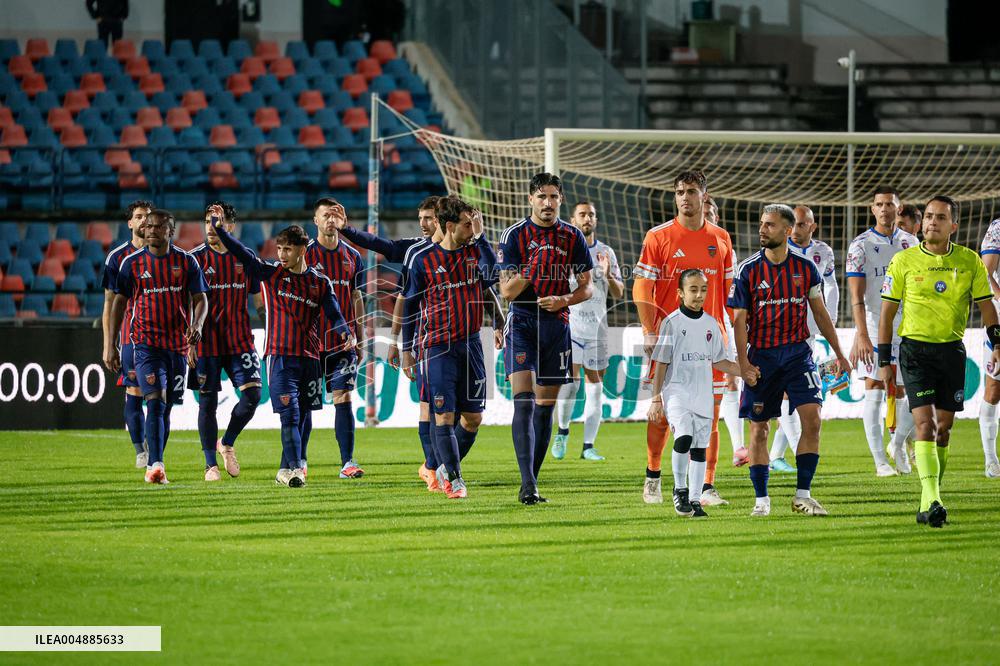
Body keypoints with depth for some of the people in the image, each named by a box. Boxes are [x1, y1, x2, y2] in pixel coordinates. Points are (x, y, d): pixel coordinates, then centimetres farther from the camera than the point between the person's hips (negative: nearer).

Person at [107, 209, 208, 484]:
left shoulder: (186, 262, 4)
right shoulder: (132, 263, 2)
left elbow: (200, 299, 5)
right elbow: (119, 302, 9)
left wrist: (196, 325, -16)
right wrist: (112, 345, 6)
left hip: (178, 343, 2)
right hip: (146, 342, -2)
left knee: (166, 406, 9)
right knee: (156, 401, -18)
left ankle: (154, 467, 20)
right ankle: (156, 465, -24)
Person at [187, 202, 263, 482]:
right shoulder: (195, 258, -2)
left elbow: (259, 299, 13)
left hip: (239, 340, 2)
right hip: (205, 342, -2)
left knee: (253, 393, -10)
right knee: (207, 403, 1)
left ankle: (227, 444, 14)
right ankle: (211, 465, 11)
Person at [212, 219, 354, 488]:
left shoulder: (320, 282, 7)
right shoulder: (271, 273, 3)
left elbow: (334, 314, 5)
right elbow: (242, 254, -4)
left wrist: (346, 333, -15)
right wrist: (220, 229, -15)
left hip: (309, 357, 3)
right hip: (280, 355, -3)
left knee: (300, 417, 7)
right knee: (290, 414, -14)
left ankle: (285, 470, 18)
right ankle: (295, 468, -21)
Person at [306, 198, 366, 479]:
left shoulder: (352, 256, 9)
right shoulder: (305, 253, -2)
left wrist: (360, 338, 13)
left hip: (343, 341, 2)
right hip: (311, 340, -2)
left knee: (343, 398, -5)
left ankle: (347, 462, -6)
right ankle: (300, 461, 13)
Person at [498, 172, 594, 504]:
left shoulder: (573, 237, 5)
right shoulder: (514, 235, -3)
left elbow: (587, 287, 9)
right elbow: (507, 291, -5)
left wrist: (563, 299, -10)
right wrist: (529, 271, -24)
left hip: (557, 324, 3)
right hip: (522, 324, -3)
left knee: (545, 406, 7)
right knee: (524, 402, -16)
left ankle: (532, 482, 15)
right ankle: (527, 484, -22)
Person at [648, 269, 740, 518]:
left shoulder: (711, 324, 10)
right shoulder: (672, 322, -5)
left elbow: (718, 361, 18)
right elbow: (661, 363, -4)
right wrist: (656, 399, -7)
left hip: (703, 394, 5)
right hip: (677, 390, -5)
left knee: (700, 447, 5)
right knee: (684, 436, -24)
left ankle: (695, 499, 13)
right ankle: (679, 489, -7)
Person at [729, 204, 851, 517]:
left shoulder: (805, 268, 2)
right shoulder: (748, 270, -3)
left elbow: (820, 312, 12)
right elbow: (740, 319, -3)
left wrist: (838, 353, 13)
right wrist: (743, 362, -11)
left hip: (797, 352, 1)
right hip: (761, 356, -1)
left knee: (812, 418, -12)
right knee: (759, 428, 3)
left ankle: (802, 495, -5)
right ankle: (761, 498, 13)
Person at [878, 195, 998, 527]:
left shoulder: (969, 261, 3)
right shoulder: (903, 261, -1)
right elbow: (887, 311, 4)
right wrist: (884, 360, 1)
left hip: (952, 350, 3)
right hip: (915, 348, -3)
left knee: (943, 429, 7)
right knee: (925, 424, -16)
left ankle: (929, 503, 19)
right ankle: (931, 500, -24)